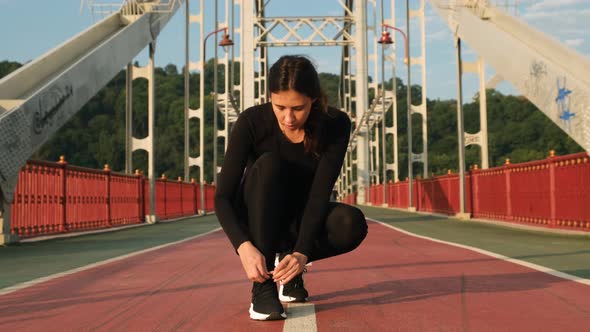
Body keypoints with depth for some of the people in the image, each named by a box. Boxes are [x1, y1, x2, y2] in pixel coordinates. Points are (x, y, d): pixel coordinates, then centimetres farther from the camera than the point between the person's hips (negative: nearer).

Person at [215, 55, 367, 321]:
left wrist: (301, 252, -38)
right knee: (268, 164, -33)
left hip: (301, 218, 1)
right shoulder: (252, 122, -23)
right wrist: (244, 246, -41)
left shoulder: (336, 125, -20)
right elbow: (223, 197, -25)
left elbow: (319, 194, -25)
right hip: (256, 221, -1)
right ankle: (262, 285, -30)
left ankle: (286, 262, -2)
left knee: (351, 223, -31)